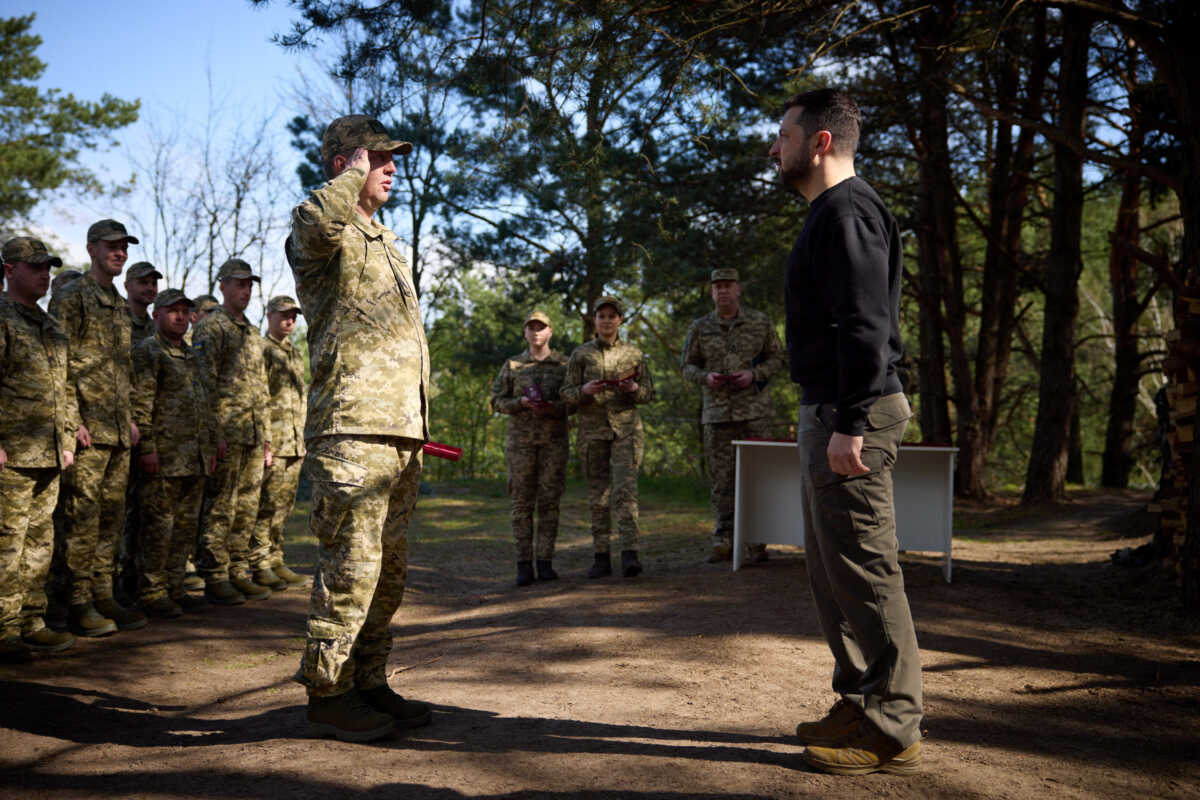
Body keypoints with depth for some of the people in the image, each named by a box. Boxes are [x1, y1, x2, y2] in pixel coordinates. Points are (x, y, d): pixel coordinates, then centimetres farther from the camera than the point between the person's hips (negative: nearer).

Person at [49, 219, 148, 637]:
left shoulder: (121, 306, 20)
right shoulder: (71, 298, -4)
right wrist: (71, 419, -17)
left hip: (119, 430, 8)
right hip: (87, 430, -8)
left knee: (111, 517, 10)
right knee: (82, 518, -4)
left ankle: (103, 597, 17)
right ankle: (79, 605, 3)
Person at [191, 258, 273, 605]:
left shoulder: (253, 333, 20)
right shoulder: (210, 328, -4)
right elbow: (205, 385, -12)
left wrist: (267, 437, 18)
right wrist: (216, 432, -18)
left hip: (253, 436, 8)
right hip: (226, 435, -7)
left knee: (246, 509, 9)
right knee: (219, 509, -4)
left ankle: (239, 574, 16)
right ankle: (215, 579, 2)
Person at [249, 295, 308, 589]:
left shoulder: (296, 355, 21)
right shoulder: (261, 350, -4)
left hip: (295, 444, 8)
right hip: (272, 441, -8)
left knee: (283, 507, 10)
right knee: (266, 506, -6)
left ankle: (276, 562, 16)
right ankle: (258, 565, -1)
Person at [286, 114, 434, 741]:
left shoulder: (385, 241, 25)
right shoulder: (325, 237, -2)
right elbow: (313, 220, -31)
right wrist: (355, 175, -11)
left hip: (401, 433, 9)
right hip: (352, 429, -9)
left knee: (388, 569, 12)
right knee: (351, 565, -7)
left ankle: (369, 684, 23)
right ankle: (326, 695, 7)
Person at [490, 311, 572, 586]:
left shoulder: (564, 364, 8)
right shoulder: (512, 365, 9)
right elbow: (497, 400, 7)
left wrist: (552, 408, -15)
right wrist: (521, 403, -12)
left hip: (554, 439, 0)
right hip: (521, 439, 0)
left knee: (549, 500, 0)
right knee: (522, 501, -1)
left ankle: (545, 563, 6)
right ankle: (524, 565, 3)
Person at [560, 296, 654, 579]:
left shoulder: (633, 353, 8)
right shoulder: (580, 354, 8)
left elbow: (649, 392, 11)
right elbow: (567, 393, 6)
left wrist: (634, 389, -11)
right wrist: (585, 391, -16)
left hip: (626, 429, -1)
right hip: (592, 431, 1)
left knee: (625, 489, -14)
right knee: (597, 495, 4)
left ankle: (630, 554, -18)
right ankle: (602, 558, 11)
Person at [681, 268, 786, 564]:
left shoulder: (760, 322, 6)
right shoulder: (699, 328, 10)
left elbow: (777, 358, 8)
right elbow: (688, 366, 13)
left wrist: (754, 374, -10)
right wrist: (705, 377, -9)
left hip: (755, 412, -1)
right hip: (717, 414, 1)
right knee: (721, 480, 2)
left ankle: (756, 541, 6)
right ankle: (723, 541, 10)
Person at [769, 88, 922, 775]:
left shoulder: (848, 211, -11)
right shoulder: (831, 215, 21)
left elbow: (865, 326, -20)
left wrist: (850, 424, -25)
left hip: (853, 413, -11)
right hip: (830, 413, 11)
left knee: (864, 570, -6)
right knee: (832, 569, 15)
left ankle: (893, 731, 3)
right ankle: (861, 706, 25)